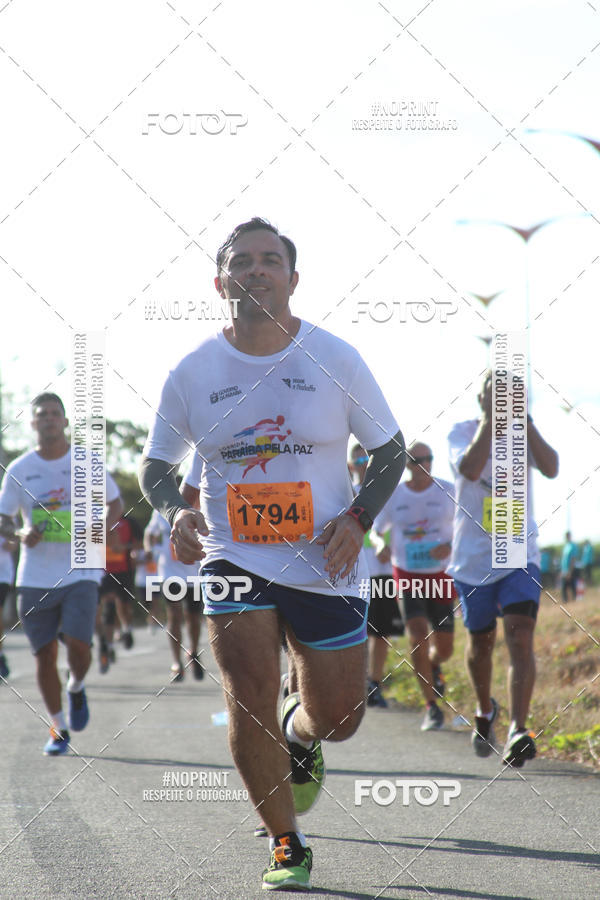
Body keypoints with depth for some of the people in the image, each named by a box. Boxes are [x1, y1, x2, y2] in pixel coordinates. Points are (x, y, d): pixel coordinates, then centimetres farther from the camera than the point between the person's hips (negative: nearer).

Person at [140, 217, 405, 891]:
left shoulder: (334, 359, -4)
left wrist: (357, 517, -11)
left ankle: (299, 735, 44)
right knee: (248, 703, -13)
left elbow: (390, 449, 5)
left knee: (338, 717, 5)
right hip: (233, 557, 0)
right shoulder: (193, 373, -2)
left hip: (326, 563, 0)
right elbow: (154, 465, 10)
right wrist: (175, 512, -12)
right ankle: (286, 845, 7)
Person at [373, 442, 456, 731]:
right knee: (418, 635, -20)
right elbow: (376, 529, 8)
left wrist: (450, 546, -18)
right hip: (407, 576, 0)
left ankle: (433, 665, 42)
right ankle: (432, 707, -11)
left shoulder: (447, 491, -3)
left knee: (444, 649, 2)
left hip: (440, 576, 1)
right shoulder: (394, 495, 0)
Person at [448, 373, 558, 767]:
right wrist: (490, 418, -25)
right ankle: (485, 711, 42)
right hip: (474, 560, 0)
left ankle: (519, 731, -28)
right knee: (482, 642, 14)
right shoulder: (463, 432, -5)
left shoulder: (523, 433, 1)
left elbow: (551, 468, -18)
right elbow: (470, 469, -26)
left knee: (521, 637, -19)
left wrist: (524, 419, -22)